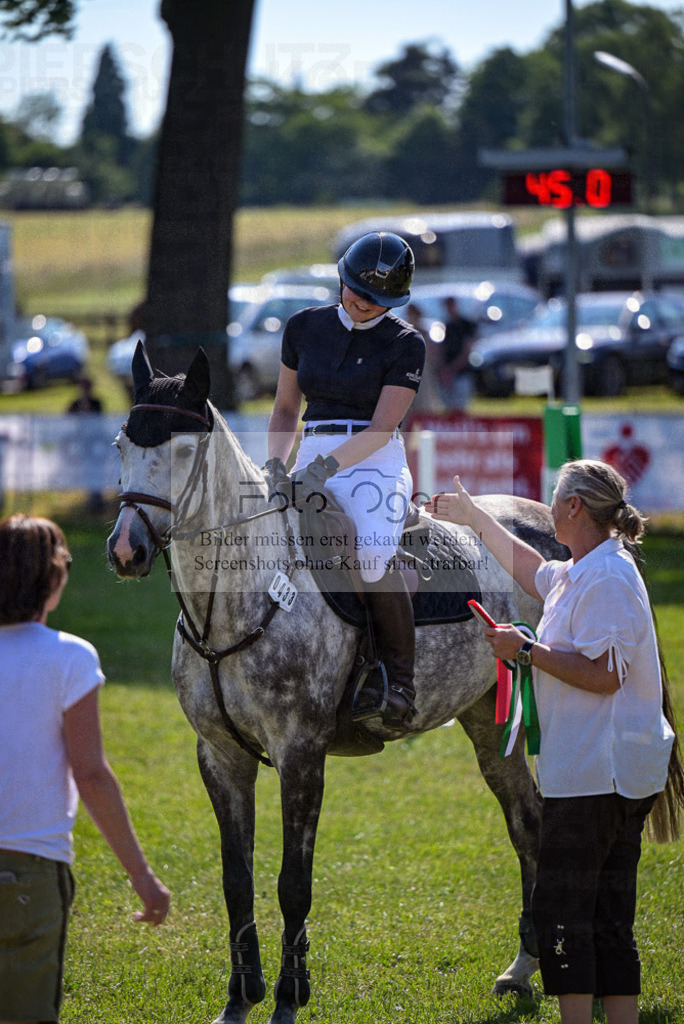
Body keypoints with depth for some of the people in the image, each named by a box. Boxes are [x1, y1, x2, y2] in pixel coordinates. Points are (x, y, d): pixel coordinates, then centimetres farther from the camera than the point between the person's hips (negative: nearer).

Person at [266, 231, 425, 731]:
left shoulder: (405, 343, -2)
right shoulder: (305, 327, 11)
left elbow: (381, 427, -11)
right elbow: (286, 408, 19)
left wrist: (325, 467, -23)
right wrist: (275, 464, 0)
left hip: (376, 464, -5)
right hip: (311, 460, 5)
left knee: (371, 555, -30)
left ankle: (400, 680, -17)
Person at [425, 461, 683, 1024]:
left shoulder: (607, 578, -16)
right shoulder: (582, 573, 15)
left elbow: (603, 675, -24)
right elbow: (532, 571, 38)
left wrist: (527, 650, -16)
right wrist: (473, 517, 46)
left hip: (595, 774, -10)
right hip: (614, 773, 10)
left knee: (561, 909, -9)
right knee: (609, 916, 10)